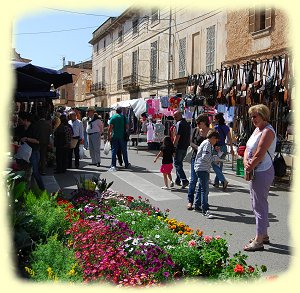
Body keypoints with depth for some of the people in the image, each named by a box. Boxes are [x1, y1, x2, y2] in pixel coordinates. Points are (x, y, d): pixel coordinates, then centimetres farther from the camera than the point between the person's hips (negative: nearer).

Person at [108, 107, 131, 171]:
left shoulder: (113, 117, -3)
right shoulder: (124, 117, 1)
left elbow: (110, 128, -9)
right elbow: (127, 127, 0)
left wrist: (109, 136, -5)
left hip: (114, 136, -1)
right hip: (122, 136, 1)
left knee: (114, 151, 2)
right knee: (124, 151, 12)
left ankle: (113, 165, -3)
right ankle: (126, 165, 21)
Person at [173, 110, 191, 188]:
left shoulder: (179, 123, -12)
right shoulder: (187, 124, 16)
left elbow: (177, 136, -18)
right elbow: (189, 136, 19)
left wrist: (173, 146, -14)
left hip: (179, 147, -9)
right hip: (185, 147, 9)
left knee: (177, 163, -6)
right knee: (180, 163, 18)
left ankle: (184, 180, -17)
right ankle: (178, 180, 25)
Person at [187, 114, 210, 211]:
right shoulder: (196, 130, 3)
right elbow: (191, 142, 0)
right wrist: (198, 148, -18)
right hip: (196, 157, 1)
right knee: (193, 180, 2)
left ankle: (197, 203, 11)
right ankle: (190, 201, 19)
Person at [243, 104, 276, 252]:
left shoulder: (268, 131, -15)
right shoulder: (257, 129, 15)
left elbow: (260, 154, -22)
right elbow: (248, 149, 11)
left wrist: (250, 167, -10)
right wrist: (246, 162, -6)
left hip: (262, 172, -10)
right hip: (255, 172, 10)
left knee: (260, 206, -6)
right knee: (258, 204, 17)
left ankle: (258, 241, 1)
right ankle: (264, 235, 30)